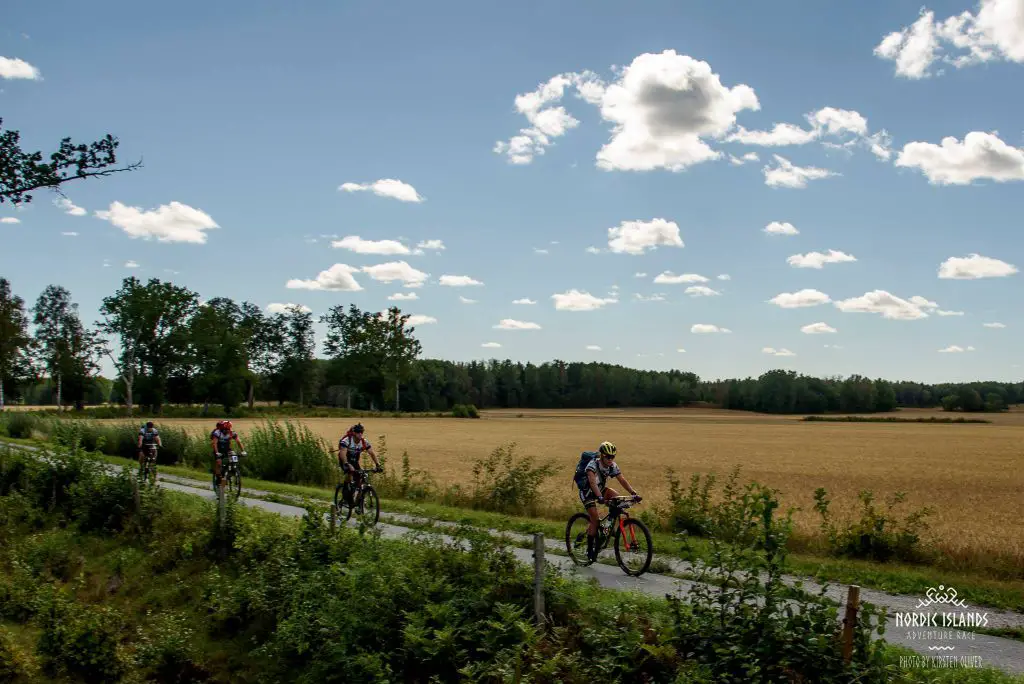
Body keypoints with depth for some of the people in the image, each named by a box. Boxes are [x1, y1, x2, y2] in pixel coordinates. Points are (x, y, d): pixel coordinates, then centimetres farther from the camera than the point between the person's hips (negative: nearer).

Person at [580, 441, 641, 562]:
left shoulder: (613, 466, -13)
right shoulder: (593, 465, -31)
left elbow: (622, 480, -18)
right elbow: (592, 482, -45)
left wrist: (634, 493, -33)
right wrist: (599, 497, -60)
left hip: (601, 489, 6)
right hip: (587, 492, -6)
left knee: (617, 497, -21)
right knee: (595, 519, -17)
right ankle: (590, 550, -6)